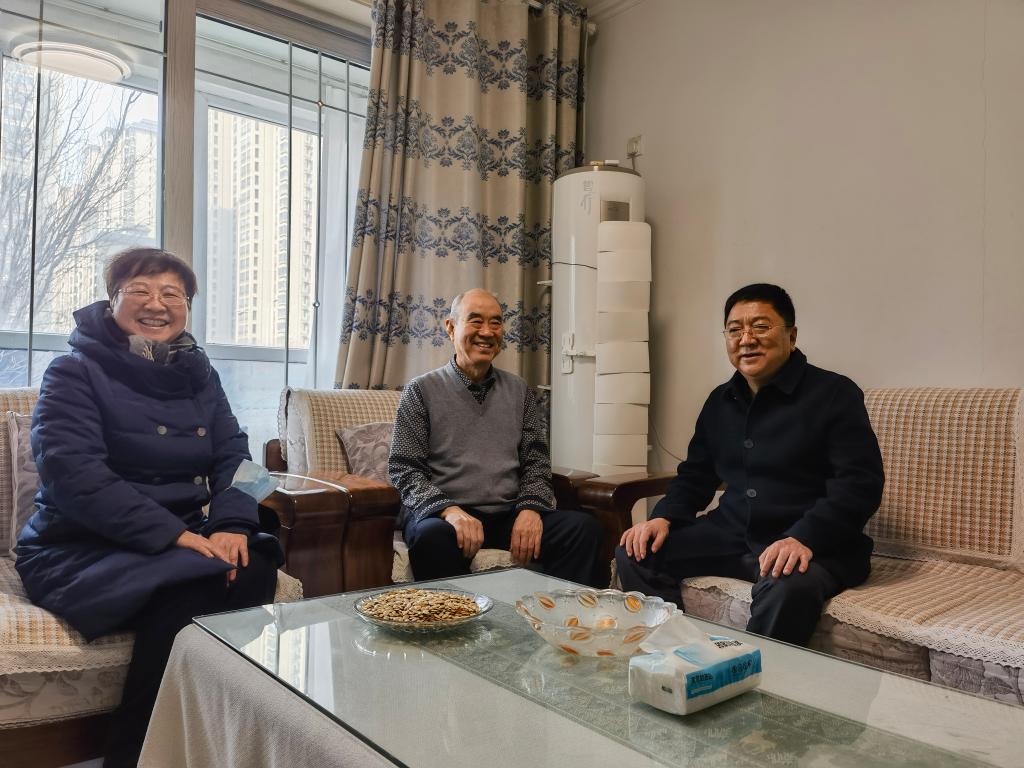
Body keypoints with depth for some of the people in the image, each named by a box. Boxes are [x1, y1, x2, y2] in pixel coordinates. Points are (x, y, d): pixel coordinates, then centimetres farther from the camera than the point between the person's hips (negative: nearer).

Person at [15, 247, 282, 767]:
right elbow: (71, 473, -18)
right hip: (81, 550, -4)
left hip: (181, 541, 5)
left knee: (252, 569, -25)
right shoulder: (74, 372, -4)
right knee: (188, 593, -32)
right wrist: (174, 534, -27)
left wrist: (230, 523, -18)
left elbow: (233, 457, 4)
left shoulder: (198, 374, 12)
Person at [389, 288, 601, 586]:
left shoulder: (518, 390, 16)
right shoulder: (422, 390, 5)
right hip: (442, 514, -3)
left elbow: (536, 463, 14)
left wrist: (530, 508, -8)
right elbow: (404, 469, -1)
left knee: (584, 527, -21)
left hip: (509, 515, 4)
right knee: (433, 535, -38)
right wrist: (449, 510, -19)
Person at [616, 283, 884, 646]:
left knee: (787, 585, -38)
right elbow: (695, 476, 21)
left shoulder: (834, 394, -5)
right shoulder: (720, 401, 14)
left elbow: (861, 482, -14)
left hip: (814, 545, -5)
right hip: (729, 535, 6)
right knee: (634, 553, -9)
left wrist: (804, 537, -28)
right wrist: (663, 517, 1)